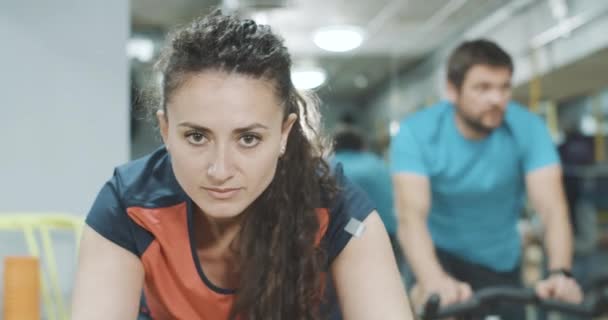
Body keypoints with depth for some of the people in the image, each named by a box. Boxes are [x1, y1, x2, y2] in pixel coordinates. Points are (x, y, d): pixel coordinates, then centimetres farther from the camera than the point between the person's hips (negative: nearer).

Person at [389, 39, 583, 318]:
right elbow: (411, 215, -36)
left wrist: (560, 273, -47)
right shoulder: (416, 132, -24)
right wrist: (434, 281, -54)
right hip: (439, 251, -2)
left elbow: (551, 208, -28)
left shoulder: (528, 128, -20)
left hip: (499, 260, 3)